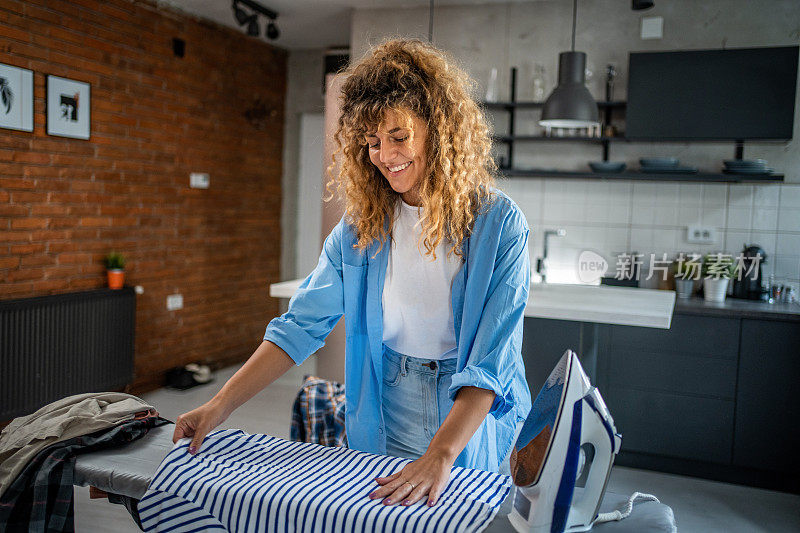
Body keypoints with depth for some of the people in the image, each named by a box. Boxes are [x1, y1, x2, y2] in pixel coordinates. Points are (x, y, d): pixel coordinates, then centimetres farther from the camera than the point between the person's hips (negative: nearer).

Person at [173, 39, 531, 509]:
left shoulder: (500, 224, -15)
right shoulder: (360, 226, -4)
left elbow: (491, 359, -21)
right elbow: (302, 324, -3)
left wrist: (441, 455, -31)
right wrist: (222, 404, -9)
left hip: (473, 428, -3)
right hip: (383, 429, 3)